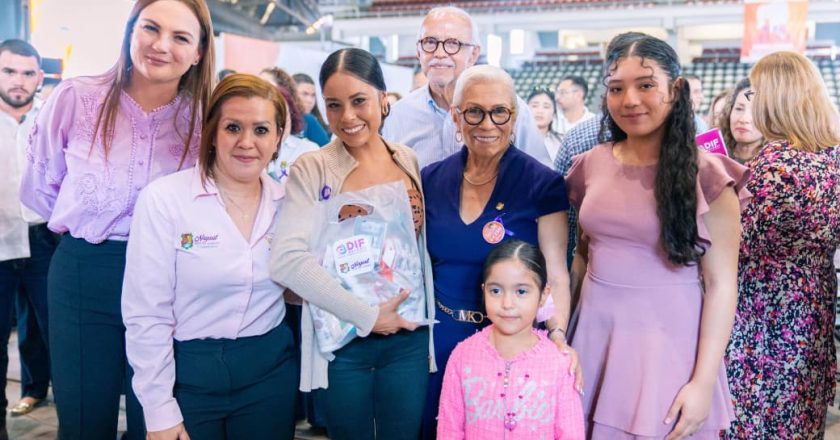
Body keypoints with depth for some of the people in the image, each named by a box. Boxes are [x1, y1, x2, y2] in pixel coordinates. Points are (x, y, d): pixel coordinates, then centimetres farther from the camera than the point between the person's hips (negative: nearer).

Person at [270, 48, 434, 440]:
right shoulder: (311, 170, -8)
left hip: (409, 337, 3)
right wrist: (365, 315, -19)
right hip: (343, 341, -2)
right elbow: (288, 260, -19)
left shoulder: (411, 163, 3)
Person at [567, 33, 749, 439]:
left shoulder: (705, 174, -9)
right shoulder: (591, 165, 3)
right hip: (594, 337, 4)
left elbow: (721, 285, -9)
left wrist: (703, 382, -13)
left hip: (666, 346, -4)